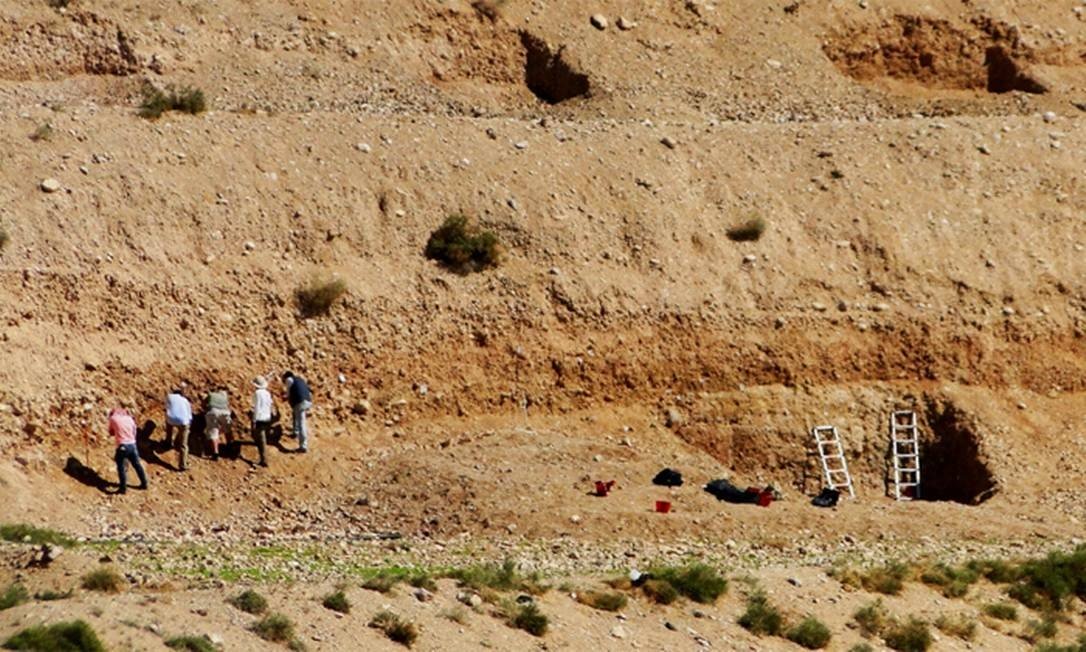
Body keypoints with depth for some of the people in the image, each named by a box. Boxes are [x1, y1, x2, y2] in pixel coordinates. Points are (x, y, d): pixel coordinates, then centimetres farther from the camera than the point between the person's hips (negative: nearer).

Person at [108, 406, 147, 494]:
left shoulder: (113, 418, 4)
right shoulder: (129, 418, 14)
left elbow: (111, 432, 14)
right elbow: (134, 432, 15)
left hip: (122, 446, -4)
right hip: (132, 445, 4)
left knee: (121, 467, 4)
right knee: (137, 465, 18)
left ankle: (123, 488, 0)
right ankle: (144, 483, 28)